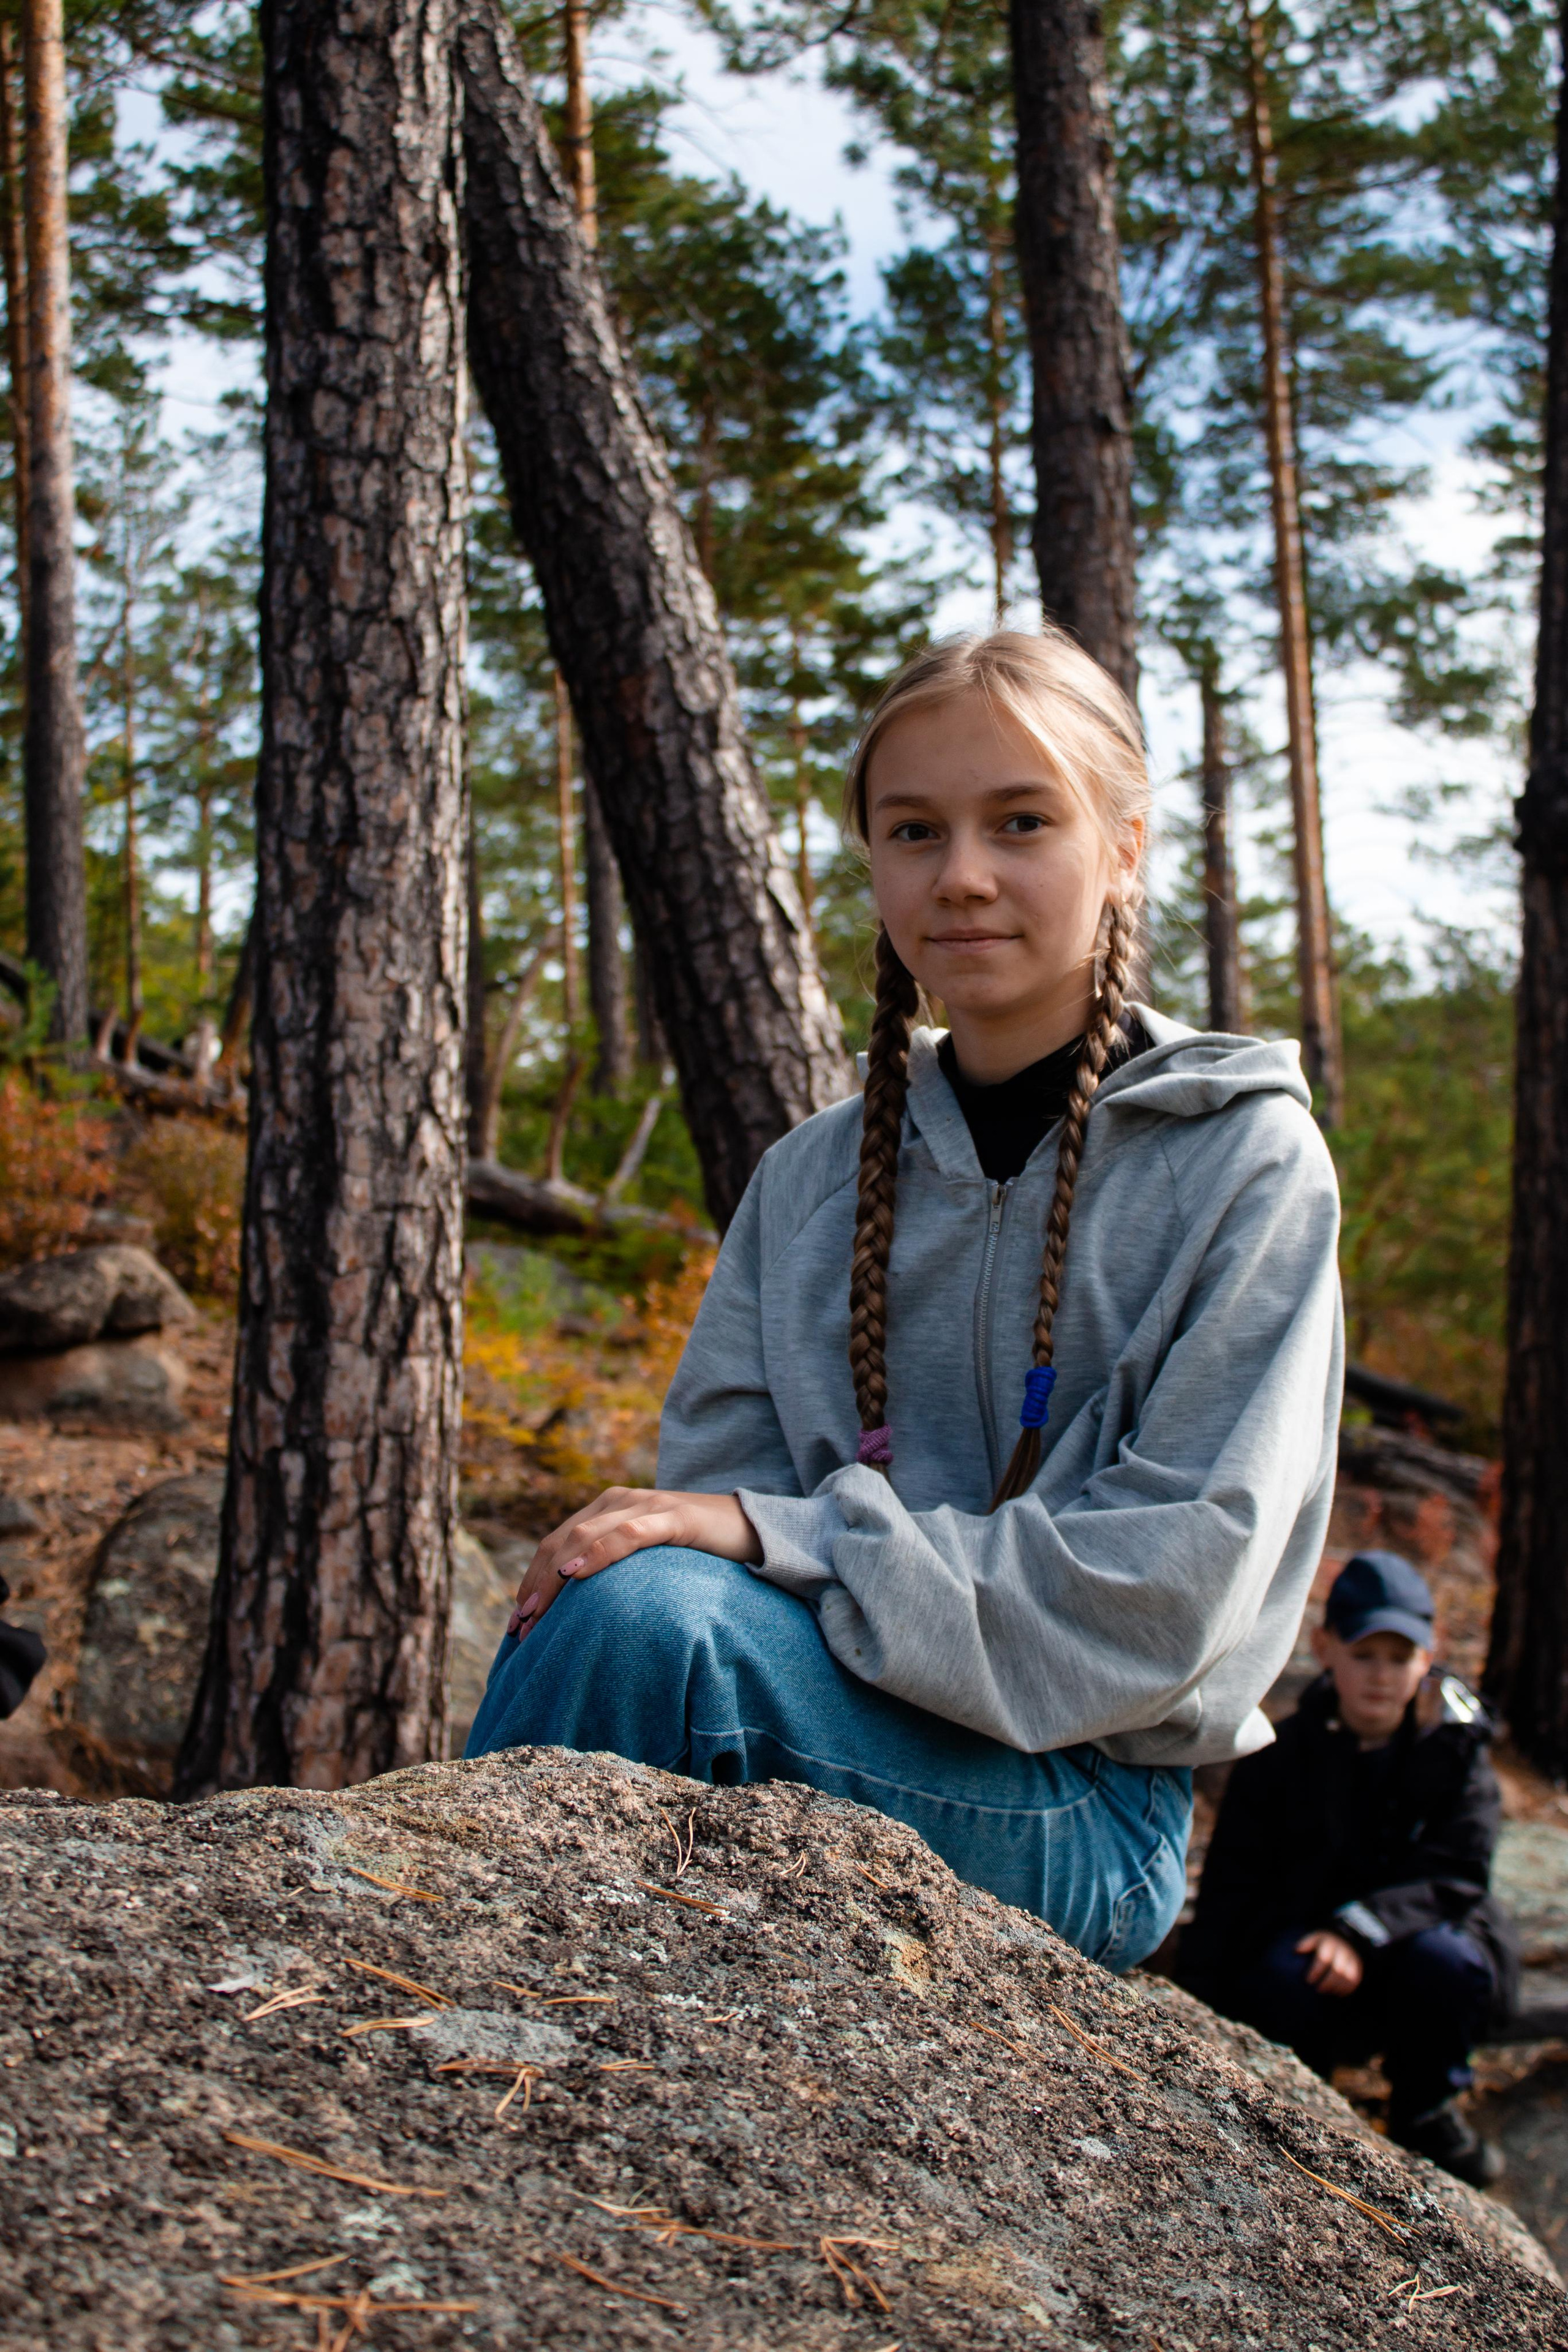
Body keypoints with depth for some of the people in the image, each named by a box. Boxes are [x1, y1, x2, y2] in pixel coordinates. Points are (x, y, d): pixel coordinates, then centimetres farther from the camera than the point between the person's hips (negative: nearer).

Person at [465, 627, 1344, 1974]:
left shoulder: (1246, 1159, -4)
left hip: (1085, 1821, -4)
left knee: (648, 1610, -30)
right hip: (820, 1724, 4)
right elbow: (712, 1503, 5)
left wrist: (787, 1536, -21)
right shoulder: (811, 1181, 11)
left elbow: (1170, 1586, -13)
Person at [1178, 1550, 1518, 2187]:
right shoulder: (1283, 1754, -3)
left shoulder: (1455, 1751, -2)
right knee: (1282, 1977, -33)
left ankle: (1426, 2116, -2)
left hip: (1413, 1934, 1)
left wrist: (1360, 1930, -30)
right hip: (1299, 1932, -1)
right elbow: (1230, 1883, -3)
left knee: (1443, 1962, -32)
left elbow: (1456, 1872, -13)